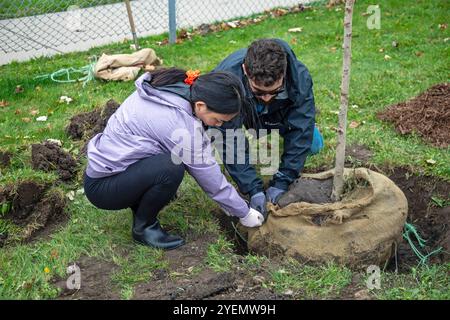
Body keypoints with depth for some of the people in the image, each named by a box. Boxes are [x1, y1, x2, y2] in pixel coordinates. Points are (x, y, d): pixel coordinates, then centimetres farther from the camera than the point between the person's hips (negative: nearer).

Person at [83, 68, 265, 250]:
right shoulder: (178, 124, -29)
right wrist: (245, 213, -5)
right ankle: (144, 227, -4)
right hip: (101, 187, -8)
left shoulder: (172, 86, -4)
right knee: (171, 168, -28)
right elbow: (210, 177, -18)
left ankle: (139, 200, 11)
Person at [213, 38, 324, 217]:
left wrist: (281, 183, -32)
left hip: (277, 115, 1)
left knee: (314, 145, -11)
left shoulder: (299, 77, -37)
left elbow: (300, 134, -29)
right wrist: (253, 190, -39)